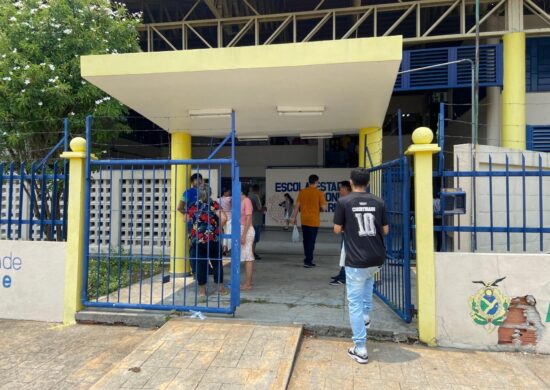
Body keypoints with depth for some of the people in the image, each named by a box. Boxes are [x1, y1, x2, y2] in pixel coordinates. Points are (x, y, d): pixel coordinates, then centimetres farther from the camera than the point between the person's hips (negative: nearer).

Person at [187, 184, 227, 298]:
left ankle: (202, 290, 15)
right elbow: (223, 218, -16)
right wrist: (218, 228, 0)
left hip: (197, 240, 1)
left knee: (200, 264, 9)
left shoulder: (193, 206, 2)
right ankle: (220, 288, 20)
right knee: (217, 263, 13)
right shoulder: (213, 204, -4)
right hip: (213, 239, -1)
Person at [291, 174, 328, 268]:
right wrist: (321, 208, 13)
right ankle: (307, 261, 3)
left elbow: (297, 206, 2)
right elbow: (324, 208, -10)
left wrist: (294, 217, 9)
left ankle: (308, 260, 22)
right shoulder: (319, 193, -9)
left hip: (304, 221, 4)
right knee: (311, 241, 2)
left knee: (306, 241, 14)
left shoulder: (302, 192, 2)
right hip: (314, 221, -4)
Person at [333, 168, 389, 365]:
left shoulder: (344, 202, -7)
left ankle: (360, 350, 9)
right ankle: (366, 314, 37)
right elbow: (385, 230, 7)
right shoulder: (378, 202, 2)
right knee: (369, 276, 39)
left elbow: (337, 230, -2)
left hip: (356, 261, -4)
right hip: (377, 259, 4)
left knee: (355, 303, 5)